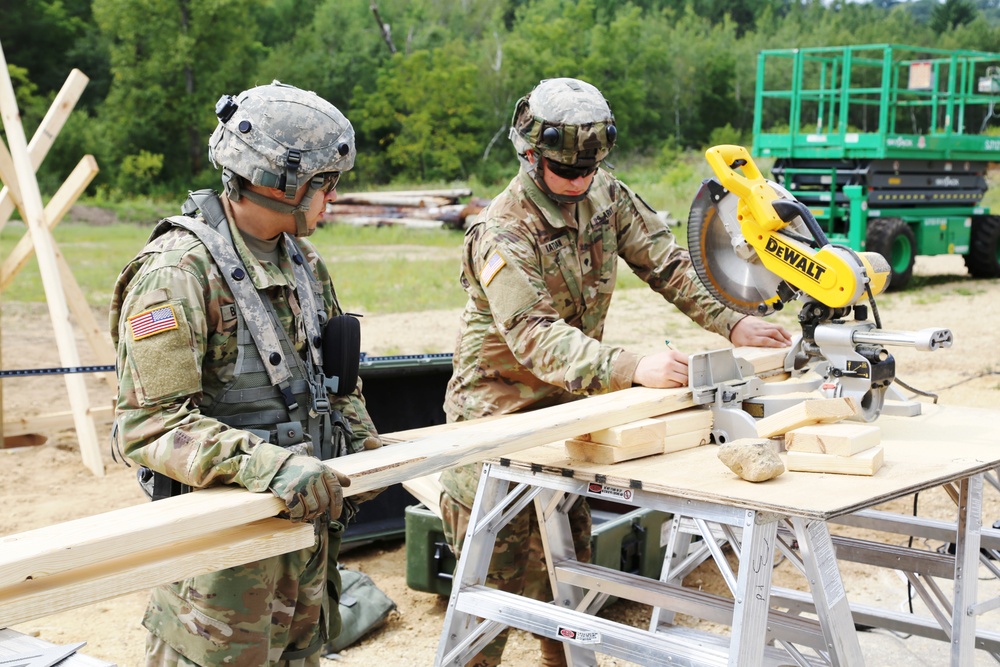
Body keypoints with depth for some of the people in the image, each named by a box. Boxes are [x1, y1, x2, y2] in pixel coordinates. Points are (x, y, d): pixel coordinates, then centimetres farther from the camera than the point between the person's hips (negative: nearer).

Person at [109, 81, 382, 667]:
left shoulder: (304, 263, 9)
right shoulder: (177, 273, -18)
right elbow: (149, 423, -24)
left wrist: (369, 447, 5)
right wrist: (262, 464, -35)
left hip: (308, 518, 8)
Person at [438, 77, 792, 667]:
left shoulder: (607, 196, -2)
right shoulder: (503, 234, -25)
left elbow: (667, 263, 2)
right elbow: (536, 335, -37)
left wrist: (730, 323, -14)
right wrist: (632, 368, -51)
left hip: (568, 405, 7)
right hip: (500, 413, -6)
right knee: (496, 580, -5)